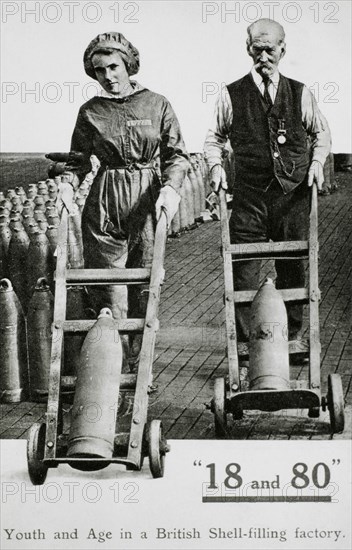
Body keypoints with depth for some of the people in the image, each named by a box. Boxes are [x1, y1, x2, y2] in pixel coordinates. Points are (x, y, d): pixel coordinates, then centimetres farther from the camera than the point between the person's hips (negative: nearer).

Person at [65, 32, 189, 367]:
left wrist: (170, 188, -14)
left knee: (145, 283, 3)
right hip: (104, 203, 1)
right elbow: (79, 160, 14)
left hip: (148, 200, -1)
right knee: (108, 287, -2)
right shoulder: (90, 112, 8)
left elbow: (177, 154, 3)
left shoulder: (157, 104, 3)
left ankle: (138, 359, 15)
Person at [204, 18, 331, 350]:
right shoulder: (231, 95, 3)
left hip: (294, 196, 1)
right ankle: (243, 340, 6)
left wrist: (317, 161, 3)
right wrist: (216, 165, -3)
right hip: (249, 195, -1)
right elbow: (214, 138, 14)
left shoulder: (300, 94, 7)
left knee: (293, 268, 8)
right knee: (243, 270, -4)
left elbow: (321, 133, 20)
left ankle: (292, 336, 21)